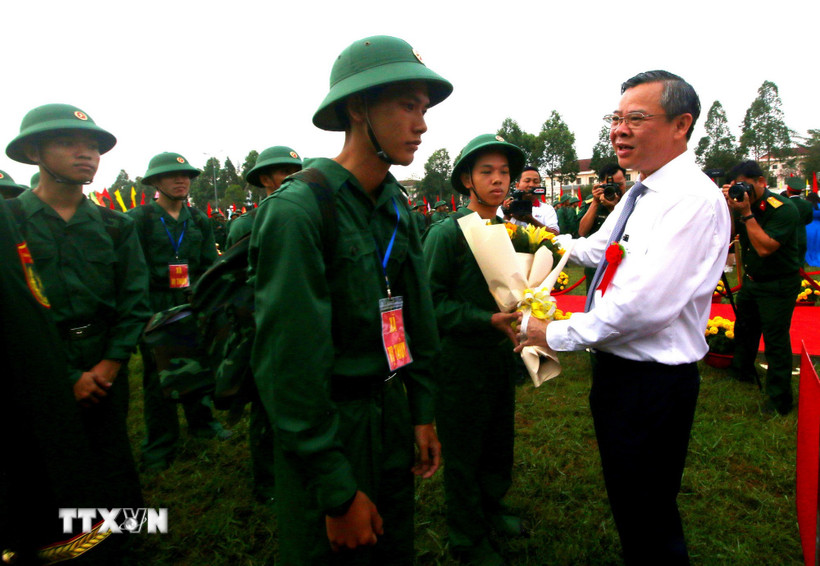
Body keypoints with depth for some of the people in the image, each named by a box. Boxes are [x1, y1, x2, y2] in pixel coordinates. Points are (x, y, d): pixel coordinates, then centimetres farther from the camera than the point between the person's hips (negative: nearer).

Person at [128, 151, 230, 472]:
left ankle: (201, 423, 32)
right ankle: (159, 445, 18)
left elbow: (210, 264, 12)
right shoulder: (139, 218, -2)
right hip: (156, 311, -3)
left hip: (193, 306, 4)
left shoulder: (198, 220, 11)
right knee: (158, 375, 4)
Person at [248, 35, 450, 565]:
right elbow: (289, 363, -22)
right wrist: (338, 493, -18)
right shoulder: (297, 210, -20)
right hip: (330, 427, -7)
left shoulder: (397, 208, 4)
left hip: (391, 416, 7)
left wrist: (422, 413, 10)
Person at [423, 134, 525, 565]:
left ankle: (490, 507, 46)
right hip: (462, 358, -6)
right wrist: (487, 320, -25)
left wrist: (521, 319, 0)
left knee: (500, 441, 20)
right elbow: (432, 301, -17)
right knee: (463, 453, 10)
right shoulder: (446, 233, -13)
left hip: (501, 354, 6)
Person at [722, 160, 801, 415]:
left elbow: (765, 247, -30)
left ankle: (780, 400, 7)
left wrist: (746, 213, -28)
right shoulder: (745, 202, 0)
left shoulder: (783, 209, -22)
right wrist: (729, 208, -16)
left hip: (778, 284, -8)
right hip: (751, 280, 8)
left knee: (776, 341, -4)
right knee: (744, 329, 22)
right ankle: (742, 373, 43)